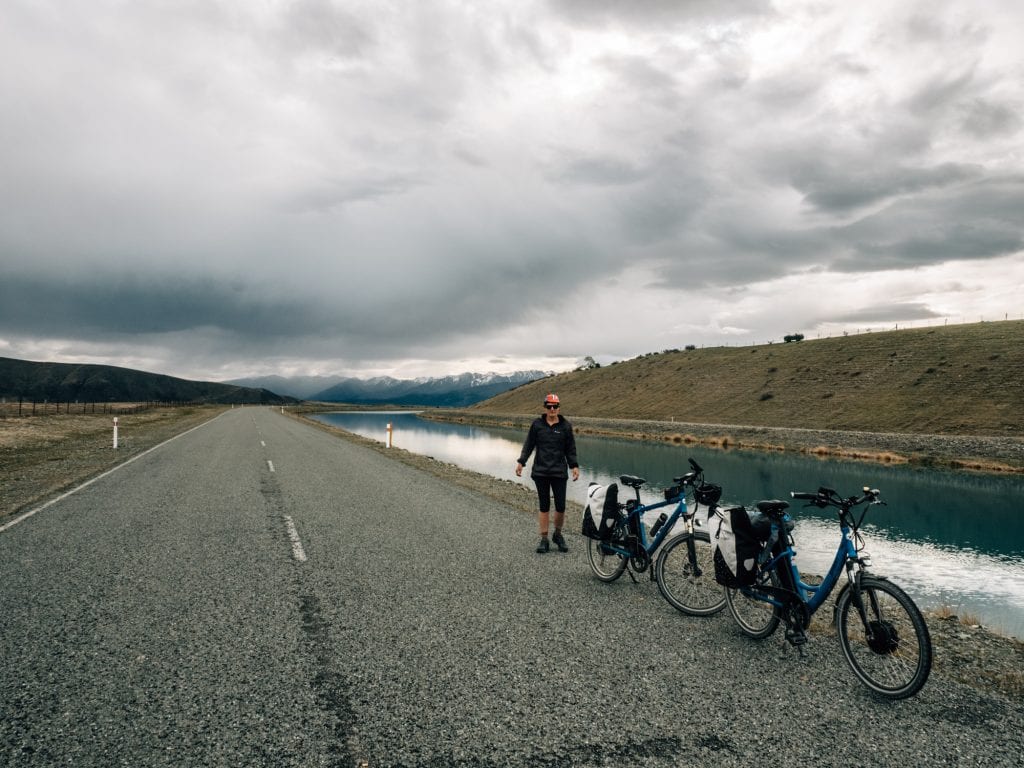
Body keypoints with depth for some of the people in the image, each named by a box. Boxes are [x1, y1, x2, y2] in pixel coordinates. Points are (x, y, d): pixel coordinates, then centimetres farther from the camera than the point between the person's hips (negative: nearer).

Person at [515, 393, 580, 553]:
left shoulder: (565, 426, 3)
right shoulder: (537, 424, 3)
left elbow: (570, 448, 7)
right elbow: (528, 444, 8)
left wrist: (574, 466, -1)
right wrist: (521, 462, 0)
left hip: (559, 472, 0)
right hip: (540, 471, 0)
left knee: (560, 506, -2)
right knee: (544, 506, 5)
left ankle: (558, 534, 22)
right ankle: (544, 539, 13)